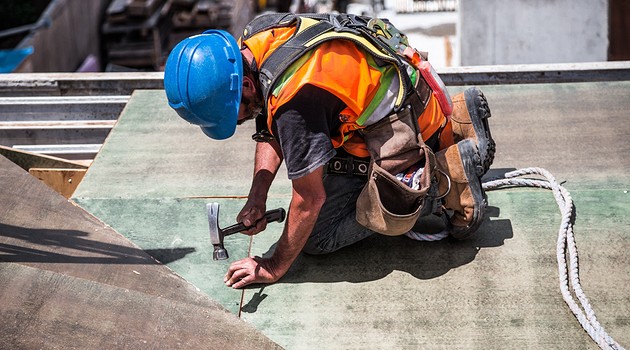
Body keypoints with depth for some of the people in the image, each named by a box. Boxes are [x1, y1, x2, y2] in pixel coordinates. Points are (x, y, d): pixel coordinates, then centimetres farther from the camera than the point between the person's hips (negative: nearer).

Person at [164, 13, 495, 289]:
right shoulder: (251, 40, -8)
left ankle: (450, 172, -4)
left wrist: (275, 268, -13)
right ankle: (454, 122, 20)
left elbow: (310, 199, -25)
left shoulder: (294, 98, -35)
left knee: (317, 237, -6)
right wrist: (257, 199, -4)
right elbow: (270, 132, 6)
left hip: (405, 123, -9)